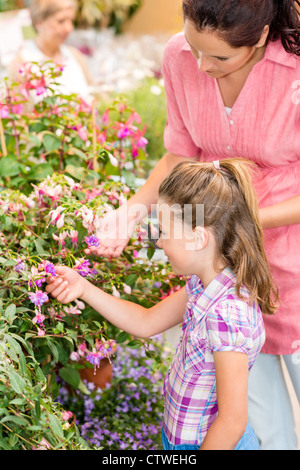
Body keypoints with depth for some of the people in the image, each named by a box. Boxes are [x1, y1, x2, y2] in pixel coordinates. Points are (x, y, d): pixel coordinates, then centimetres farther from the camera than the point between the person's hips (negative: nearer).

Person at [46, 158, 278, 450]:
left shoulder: (227, 313, -32)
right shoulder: (203, 284, -5)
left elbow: (233, 421, -29)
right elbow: (146, 323, 9)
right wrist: (82, 287, 4)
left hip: (208, 443, -8)